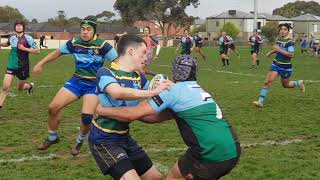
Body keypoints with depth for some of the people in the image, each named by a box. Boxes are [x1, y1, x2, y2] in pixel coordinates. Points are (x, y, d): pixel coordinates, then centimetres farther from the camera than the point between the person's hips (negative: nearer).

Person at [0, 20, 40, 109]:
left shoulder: (28, 38, -11)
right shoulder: (12, 38, 4)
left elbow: (37, 51, -13)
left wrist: (24, 48, -21)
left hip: (22, 66, -3)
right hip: (11, 65, 3)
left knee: (20, 88, 16)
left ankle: (30, 86, 50)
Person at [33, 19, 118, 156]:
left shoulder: (102, 45, -16)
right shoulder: (74, 43, -4)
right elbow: (57, 52, 11)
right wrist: (40, 64, 13)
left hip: (94, 84, -4)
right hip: (77, 80, 4)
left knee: (87, 116, -22)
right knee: (53, 107, -5)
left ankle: (80, 141, 11)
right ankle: (52, 137, 22)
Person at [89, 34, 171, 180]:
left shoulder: (138, 77, 3)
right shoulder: (105, 73, -18)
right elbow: (118, 93, -39)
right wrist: (152, 92, -39)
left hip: (124, 137, 8)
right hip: (104, 140, -8)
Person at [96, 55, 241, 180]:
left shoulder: (174, 91, -3)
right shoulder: (199, 91, 21)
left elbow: (133, 114, -6)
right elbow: (158, 117, 22)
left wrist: (100, 110, 6)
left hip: (212, 155, -7)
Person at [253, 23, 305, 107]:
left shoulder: (289, 42, -18)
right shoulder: (278, 39, 4)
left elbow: (291, 54, -29)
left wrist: (279, 50, -29)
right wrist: (271, 52, 16)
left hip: (286, 67, -5)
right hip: (276, 64, 5)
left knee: (285, 85, 15)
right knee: (267, 82, -11)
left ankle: (299, 83, 45)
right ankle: (260, 101, -11)